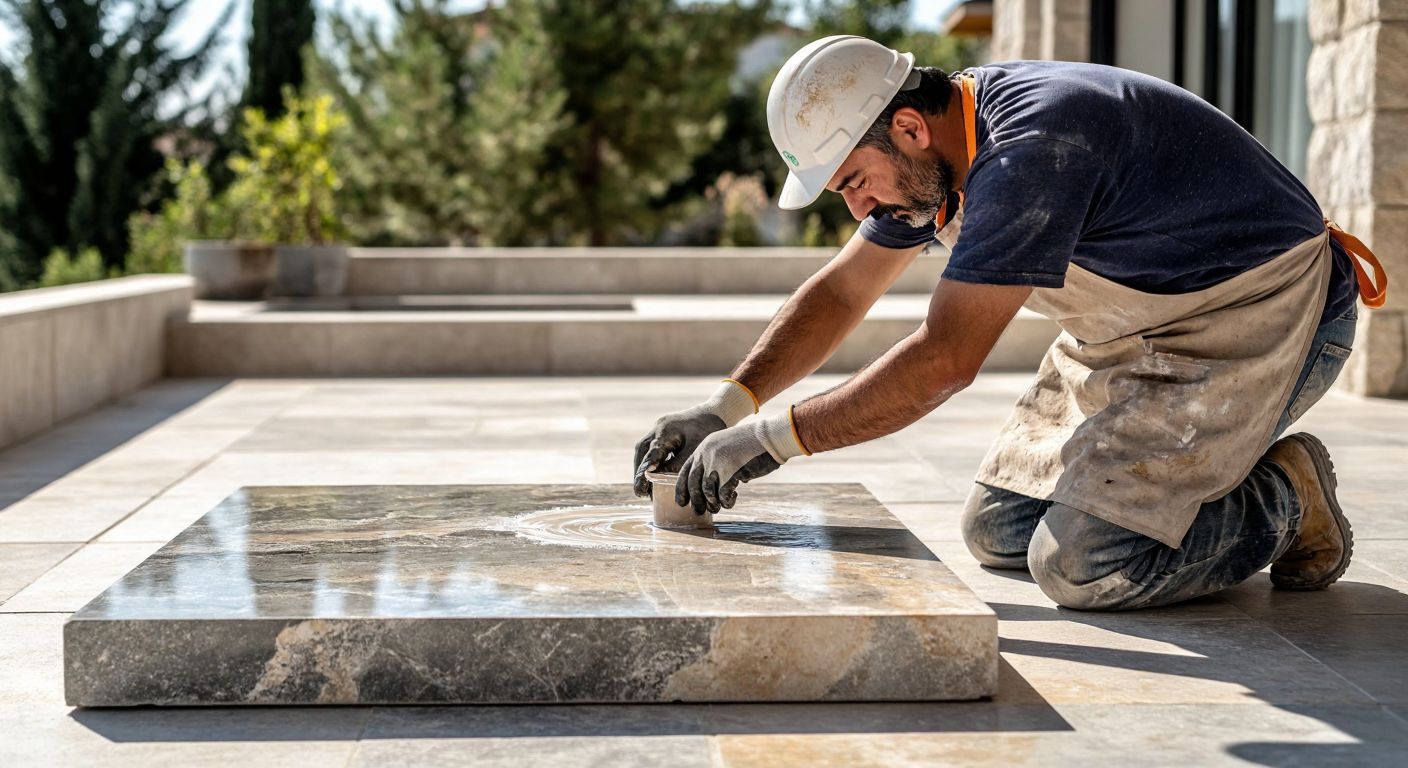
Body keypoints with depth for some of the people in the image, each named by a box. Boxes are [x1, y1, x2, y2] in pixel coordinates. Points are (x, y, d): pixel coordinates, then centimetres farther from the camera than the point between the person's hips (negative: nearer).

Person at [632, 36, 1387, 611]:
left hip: (1261, 322, -9)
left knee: (1080, 565, -20)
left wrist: (773, 439, -27)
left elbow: (944, 359, -32)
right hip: (1133, 328, 9)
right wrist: (723, 406, -2)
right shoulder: (938, 145, -1)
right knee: (997, 532, 3)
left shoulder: (1033, 147, -31)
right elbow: (839, 291, 9)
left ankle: (1286, 502, 0)